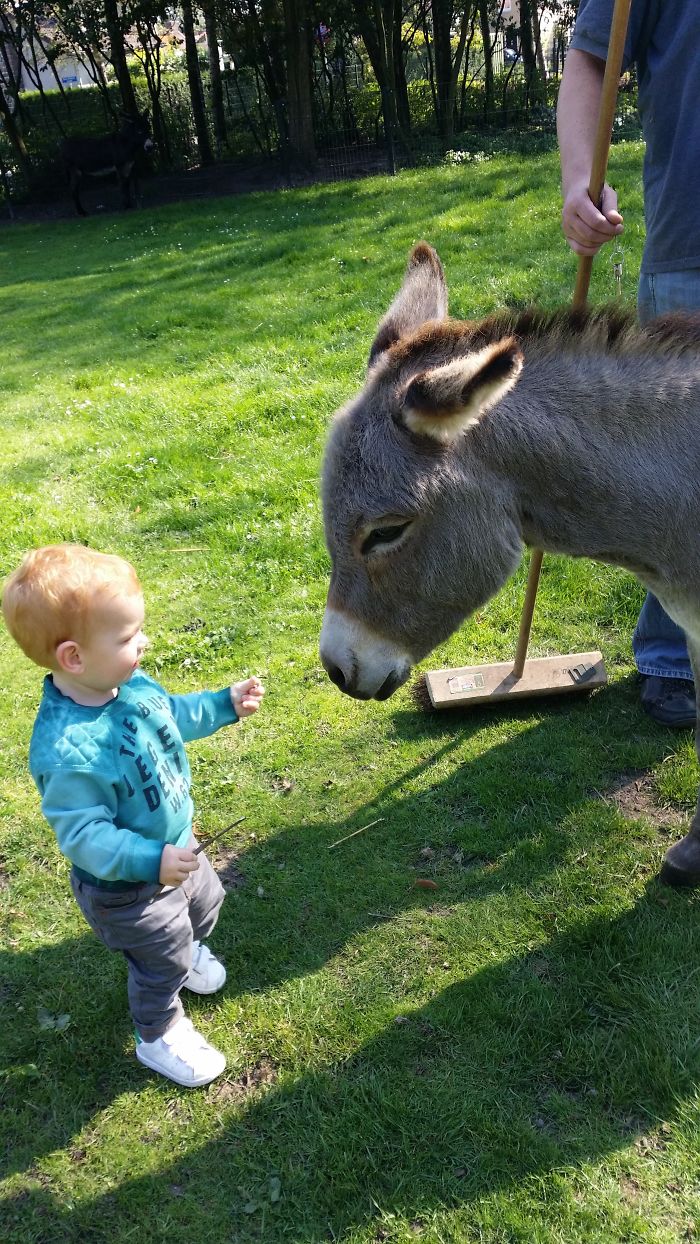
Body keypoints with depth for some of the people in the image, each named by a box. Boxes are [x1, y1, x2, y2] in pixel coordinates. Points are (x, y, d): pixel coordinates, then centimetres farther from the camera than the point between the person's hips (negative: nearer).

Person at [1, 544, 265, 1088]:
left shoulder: (129, 682, -17)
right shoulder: (67, 752, -42)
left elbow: (171, 715, 4)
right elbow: (80, 833, -34)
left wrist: (225, 704, -1)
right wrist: (150, 861, -41)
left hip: (175, 848, 8)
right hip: (128, 889, -7)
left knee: (205, 904, 33)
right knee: (163, 962, 18)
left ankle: (189, 951, 68)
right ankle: (159, 1037, 50)